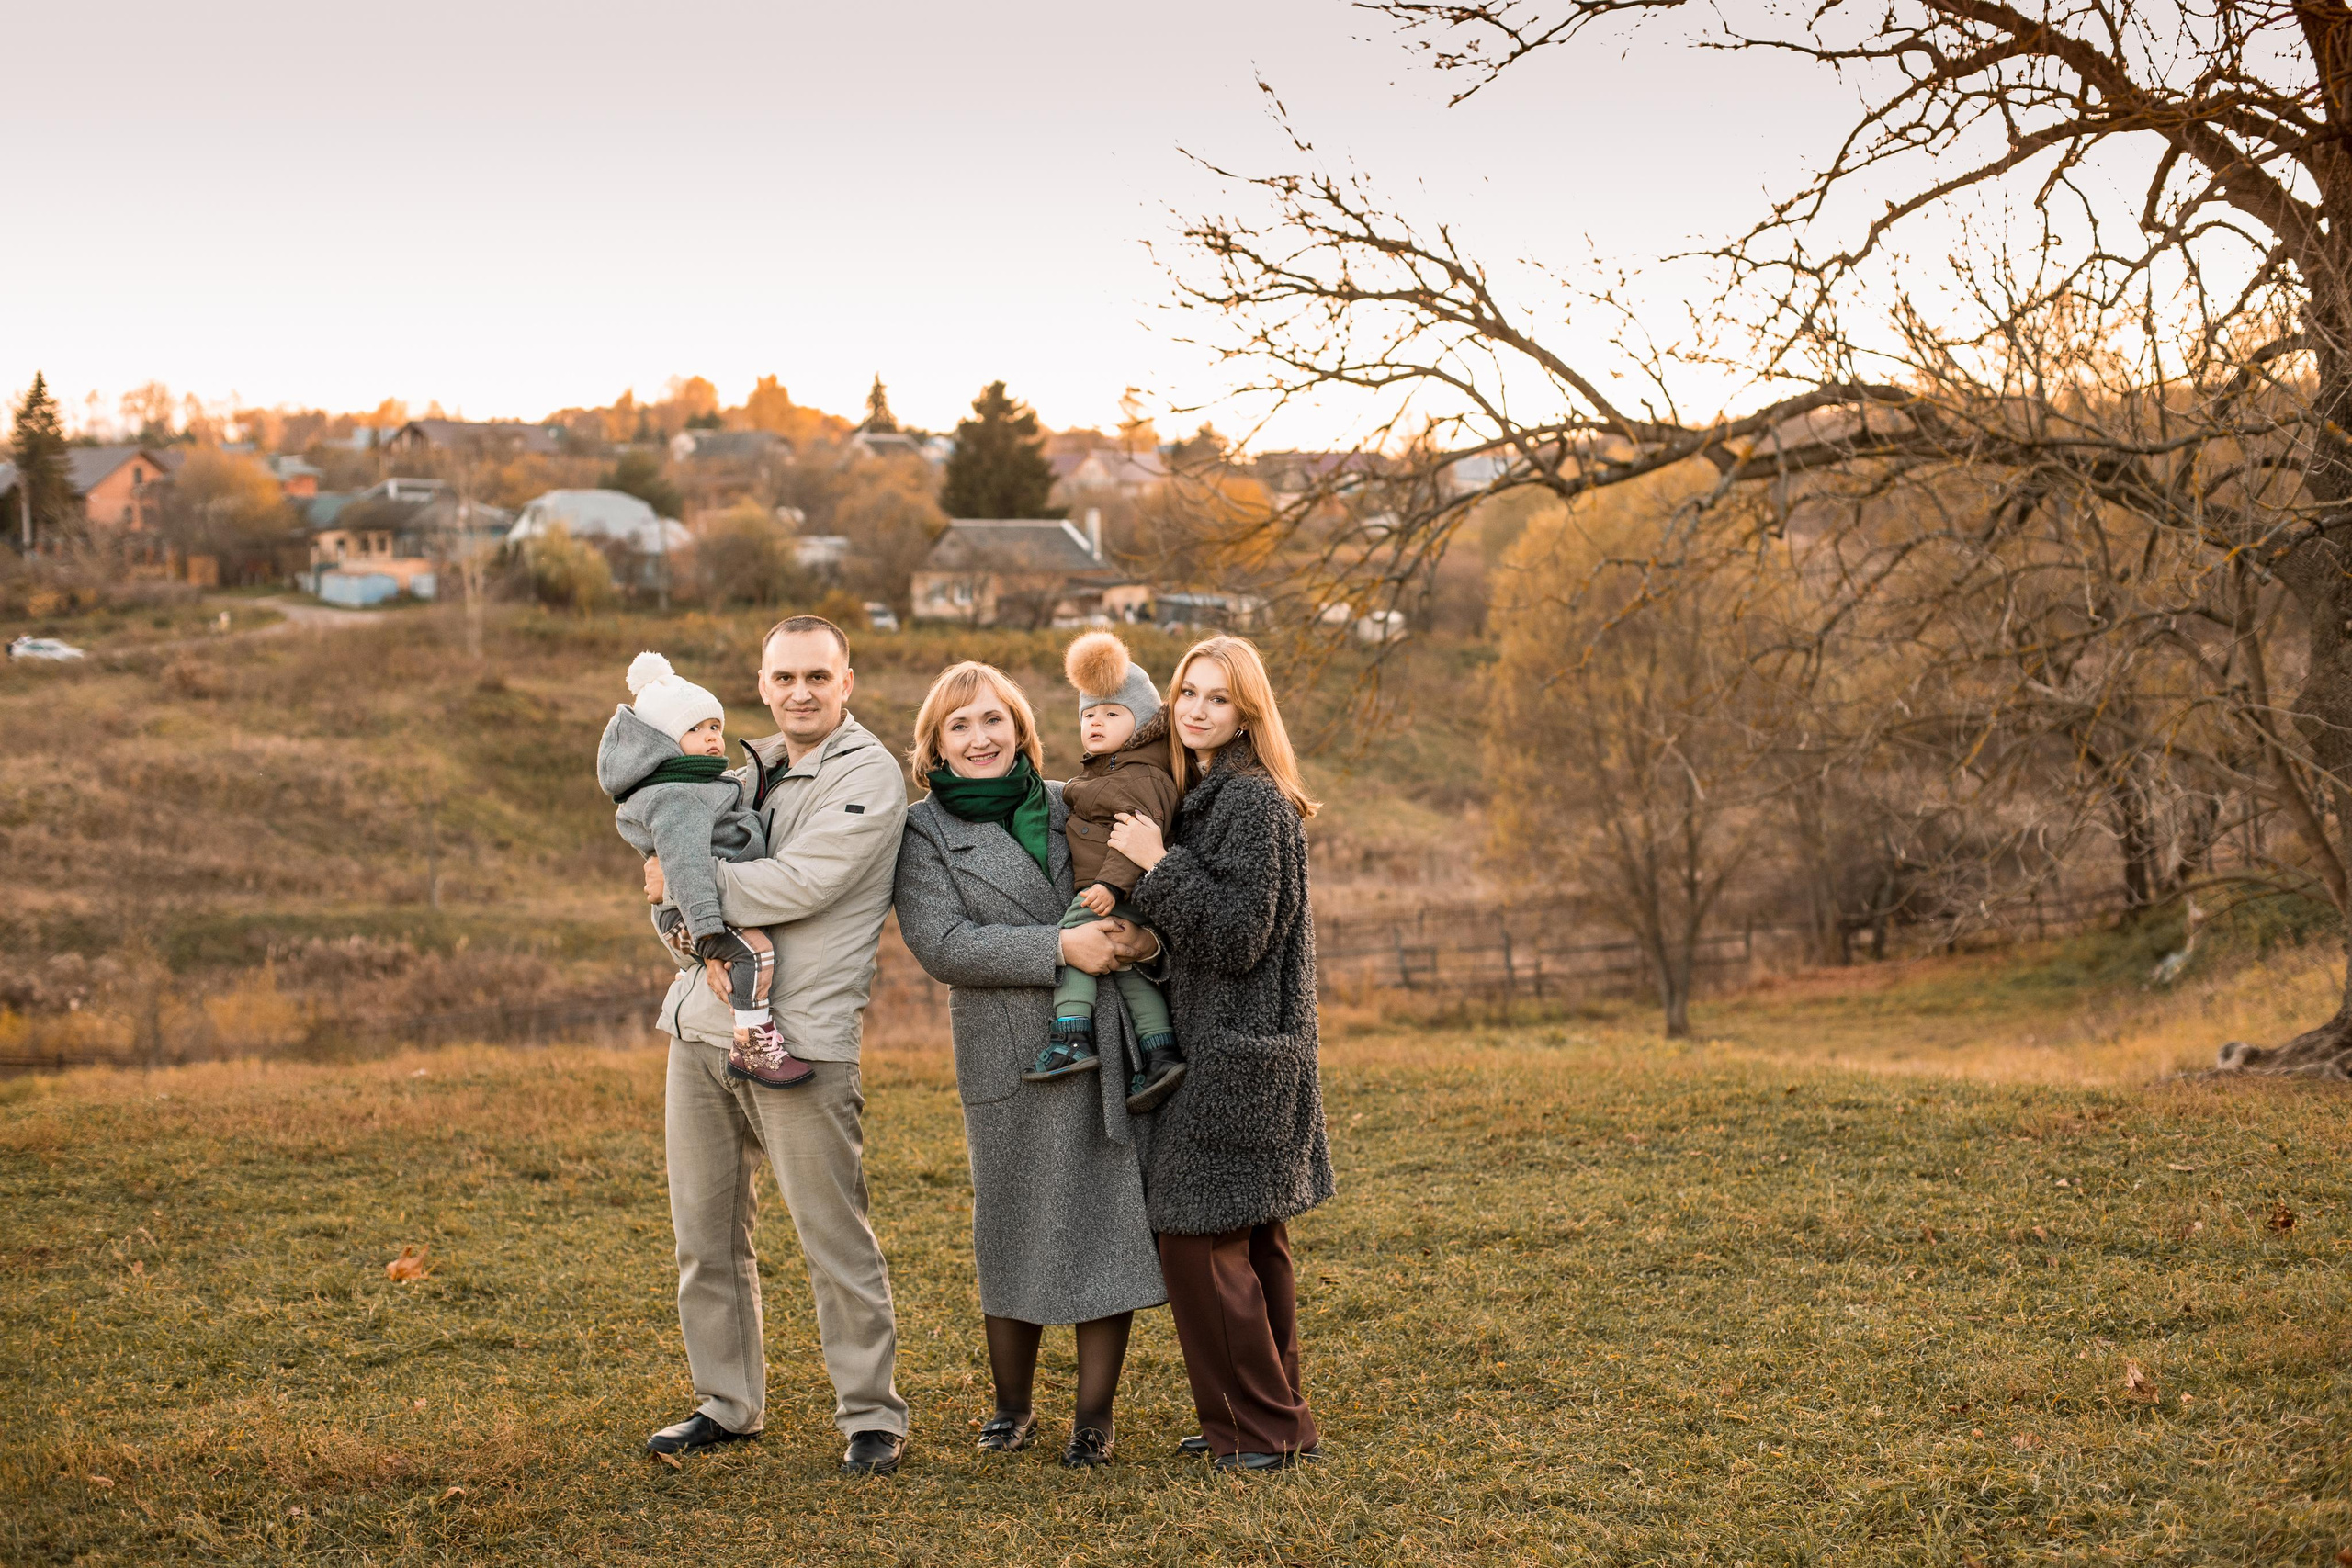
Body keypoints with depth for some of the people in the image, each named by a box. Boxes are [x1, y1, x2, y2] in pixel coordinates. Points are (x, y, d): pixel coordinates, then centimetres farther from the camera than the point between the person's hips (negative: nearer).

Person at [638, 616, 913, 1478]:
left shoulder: (868, 777, -7)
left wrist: (683, 881, -8)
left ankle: (872, 1415, 7)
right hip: (702, 1021, 7)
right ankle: (728, 1403, 24)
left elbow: (796, 887, -18)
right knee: (705, 1232, 11)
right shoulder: (753, 768, 17)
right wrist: (674, 873, -4)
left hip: (798, 1037, -7)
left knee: (834, 1238, -3)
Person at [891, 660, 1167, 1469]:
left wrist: (1141, 934, -8)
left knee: (1109, 1222, 1)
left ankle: (1094, 1416, 13)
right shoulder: (924, 831, 3)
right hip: (1010, 1055, -2)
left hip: (1110, 1041, 2)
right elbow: (941, 944, -11)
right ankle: (1012, 1404, 28)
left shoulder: (1067, 805, 13)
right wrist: (1061, 947, -18)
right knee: (1013, 1228, 7)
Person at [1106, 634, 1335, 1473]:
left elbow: (1237, 936, -21)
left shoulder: (1252, 802, -15)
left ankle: (1263, 1431, 1)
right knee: (1253, 1242, 14)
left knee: (1200, 1238, -7)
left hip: (1237, 1055, -10)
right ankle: (1276, 1418, 22)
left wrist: (1158, 865, -18)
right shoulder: (1205, 796, 16)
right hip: (1216, 1049, 10)